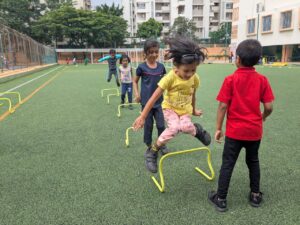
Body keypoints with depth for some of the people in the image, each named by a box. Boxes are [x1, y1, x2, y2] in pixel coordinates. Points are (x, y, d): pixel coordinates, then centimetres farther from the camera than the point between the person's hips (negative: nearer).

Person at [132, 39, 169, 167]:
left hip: (159, 101, 2)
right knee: (148, 125, 8)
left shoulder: (161, 67, 1)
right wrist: (136, 94, -7)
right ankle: (149, 146, 26)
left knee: (161, 125, 6)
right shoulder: (142, 67, -8)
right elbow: (135, 81, 4)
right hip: (146, 101, -2)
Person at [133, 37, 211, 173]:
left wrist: (193, 110, 20)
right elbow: (154, 97, -24)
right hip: (170, 108, -2)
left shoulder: (195, 79, -13)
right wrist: (143, 117, -24)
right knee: (174, 128, -30)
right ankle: (152, 152, -11)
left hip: (185, 109, 3)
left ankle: (197, 130, 11)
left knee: (185, 127, -27)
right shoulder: (170, 77, -25)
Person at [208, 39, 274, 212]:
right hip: (255, 131, 3)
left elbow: (223, 106, -13)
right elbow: (269, 107, -4)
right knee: (253, 161, 22)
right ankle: (255, 195, 35)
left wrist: (218, 128, -4)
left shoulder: (230, 80, -11)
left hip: (235, 131, -3)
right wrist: (262, 118, 17)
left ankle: (221, 199, 16)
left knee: (228, 164, 7)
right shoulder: (262, 80, -3)